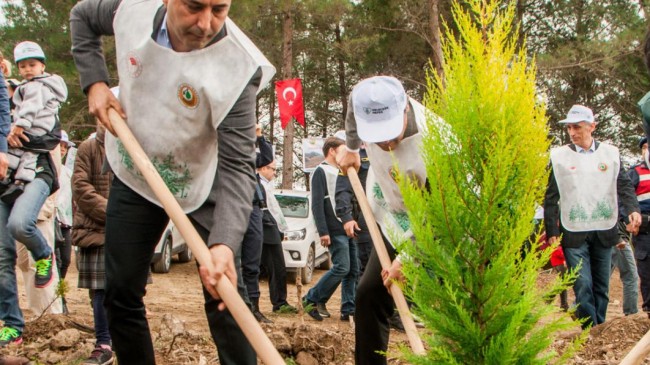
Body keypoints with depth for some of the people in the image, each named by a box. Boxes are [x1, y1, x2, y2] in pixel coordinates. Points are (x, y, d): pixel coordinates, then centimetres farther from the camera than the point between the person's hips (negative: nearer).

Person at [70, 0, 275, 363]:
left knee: (223, 294, -9)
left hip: (204, 184, -3)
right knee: (121, 292, 8)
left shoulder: (238, 66, -31)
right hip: (133, 176, 4)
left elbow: (238, 165, -33)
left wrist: (224, 243, -48)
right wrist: (95, 82, -10)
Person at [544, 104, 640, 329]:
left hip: (604, 231, 2)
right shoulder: (559, 156, 1)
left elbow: (624, 186, 5)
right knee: (583, 286, -8)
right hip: (574, 233, -2)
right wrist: (551, 231, -3)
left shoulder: (610, 153, 7)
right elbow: (551, 197, 2)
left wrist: (633, 209, -14)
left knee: (601, 286, 8)